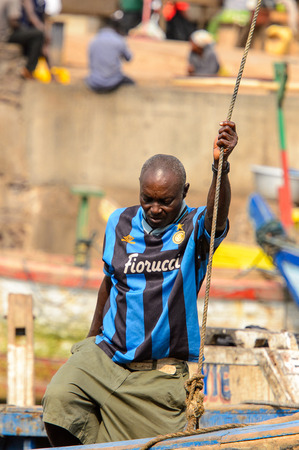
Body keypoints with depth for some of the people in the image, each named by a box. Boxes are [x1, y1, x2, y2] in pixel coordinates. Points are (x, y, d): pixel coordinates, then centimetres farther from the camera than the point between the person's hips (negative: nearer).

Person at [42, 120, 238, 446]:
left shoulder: (194, 228, -5)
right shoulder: (120, 223, 7)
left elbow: (217, 214, -30)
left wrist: (220, 166, -49)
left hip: (161, 374, -3)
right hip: (106, 356, 3)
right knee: (59, 399, -22)